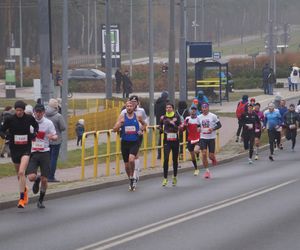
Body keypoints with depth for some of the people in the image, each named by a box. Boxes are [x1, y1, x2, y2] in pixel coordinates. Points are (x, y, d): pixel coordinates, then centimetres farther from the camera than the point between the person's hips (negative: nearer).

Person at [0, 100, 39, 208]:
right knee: (19, 173, 16)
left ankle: (22, 199, -17)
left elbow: (36, 126, 15)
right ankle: (24, 189, 46)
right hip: (14, 149, 2)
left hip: (26, 149, -2)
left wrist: (34, 133, -4)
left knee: (21, 172, -19)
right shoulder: (10, 119, -6)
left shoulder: (29, 118, -4)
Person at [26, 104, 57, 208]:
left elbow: (55, 136, 4)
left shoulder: (48, 123, -1)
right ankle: (37, 180, 22)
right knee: (31, 177, -17)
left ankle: (41, 200, 19)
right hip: (32, 153, 0)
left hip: (44, 152, 0)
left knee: (44, 179, -1)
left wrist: (52, 137, -20)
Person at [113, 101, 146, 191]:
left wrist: (141, 129, 1)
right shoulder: (122, 117, -1)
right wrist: (119, 123, -23)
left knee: (131, 159, -26)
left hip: (134, 143, -2)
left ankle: (132, 177, -5)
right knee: (127, 164, 9)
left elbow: (144, 124, 21)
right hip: (125, 142, 2)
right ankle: (131, 181, 29)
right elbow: (115, 129, -5)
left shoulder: (137, 117, 1)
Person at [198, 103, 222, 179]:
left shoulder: (213, 116, -6)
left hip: (211, 138, -2)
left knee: (211, 155, -2)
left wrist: (213, 129, -19)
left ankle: (213, 159, 37)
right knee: (204, 154, -10)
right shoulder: (199, 117, 6)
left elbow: (219, 125, -3)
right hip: (203, 138, 2)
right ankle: (207, 171, 2)